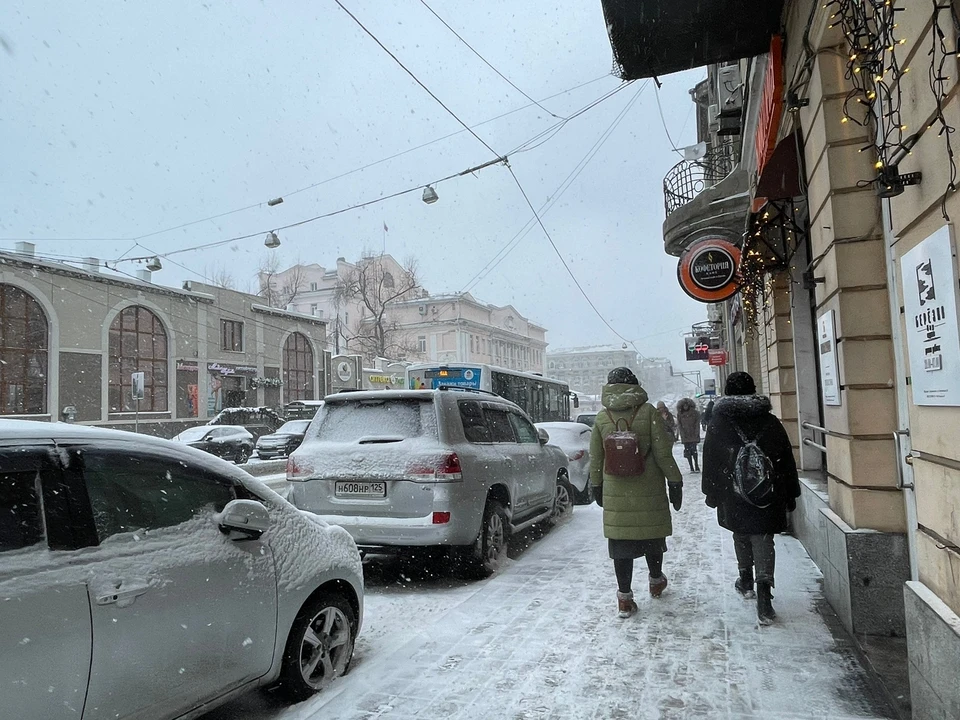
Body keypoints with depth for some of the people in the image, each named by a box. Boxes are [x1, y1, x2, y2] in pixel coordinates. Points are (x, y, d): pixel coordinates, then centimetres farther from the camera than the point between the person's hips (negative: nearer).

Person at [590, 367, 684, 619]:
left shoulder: (602, 417, 1)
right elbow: (663, 453, -7)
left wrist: (596, 485, 17)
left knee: (620, 541, 6)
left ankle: (624, 597, 10)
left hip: (615, 492, 1)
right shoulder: (648, 412, -7)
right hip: (649, 491, -1)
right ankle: (656, 581, 38)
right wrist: (675, 482, 2)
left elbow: (595, 458, 6)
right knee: (652, 535, 17)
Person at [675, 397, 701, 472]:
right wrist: (683, 434, -6)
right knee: (687, 451, 0)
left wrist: (696, 433, -7)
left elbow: (697, 423, 1)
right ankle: (691, 468, 5)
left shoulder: (695, 412, 1)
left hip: (693, 435, -2)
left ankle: (696, 467, -1)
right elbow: (679, 425, 4)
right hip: (685, 436, 2)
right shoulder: (679, 414, 6)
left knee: (693, 450, -8)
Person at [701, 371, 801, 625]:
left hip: (733, 495, 0)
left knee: (741, 535, 19)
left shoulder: (717, 423, -2)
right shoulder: (770, 422, 1)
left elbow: (710, 462, 0)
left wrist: (712, 493, 8)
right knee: (763, 540, 1)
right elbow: (787, 461, 5)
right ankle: (763, 589, -10)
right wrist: (790, 495, 13)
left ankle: (746, 580, 32)